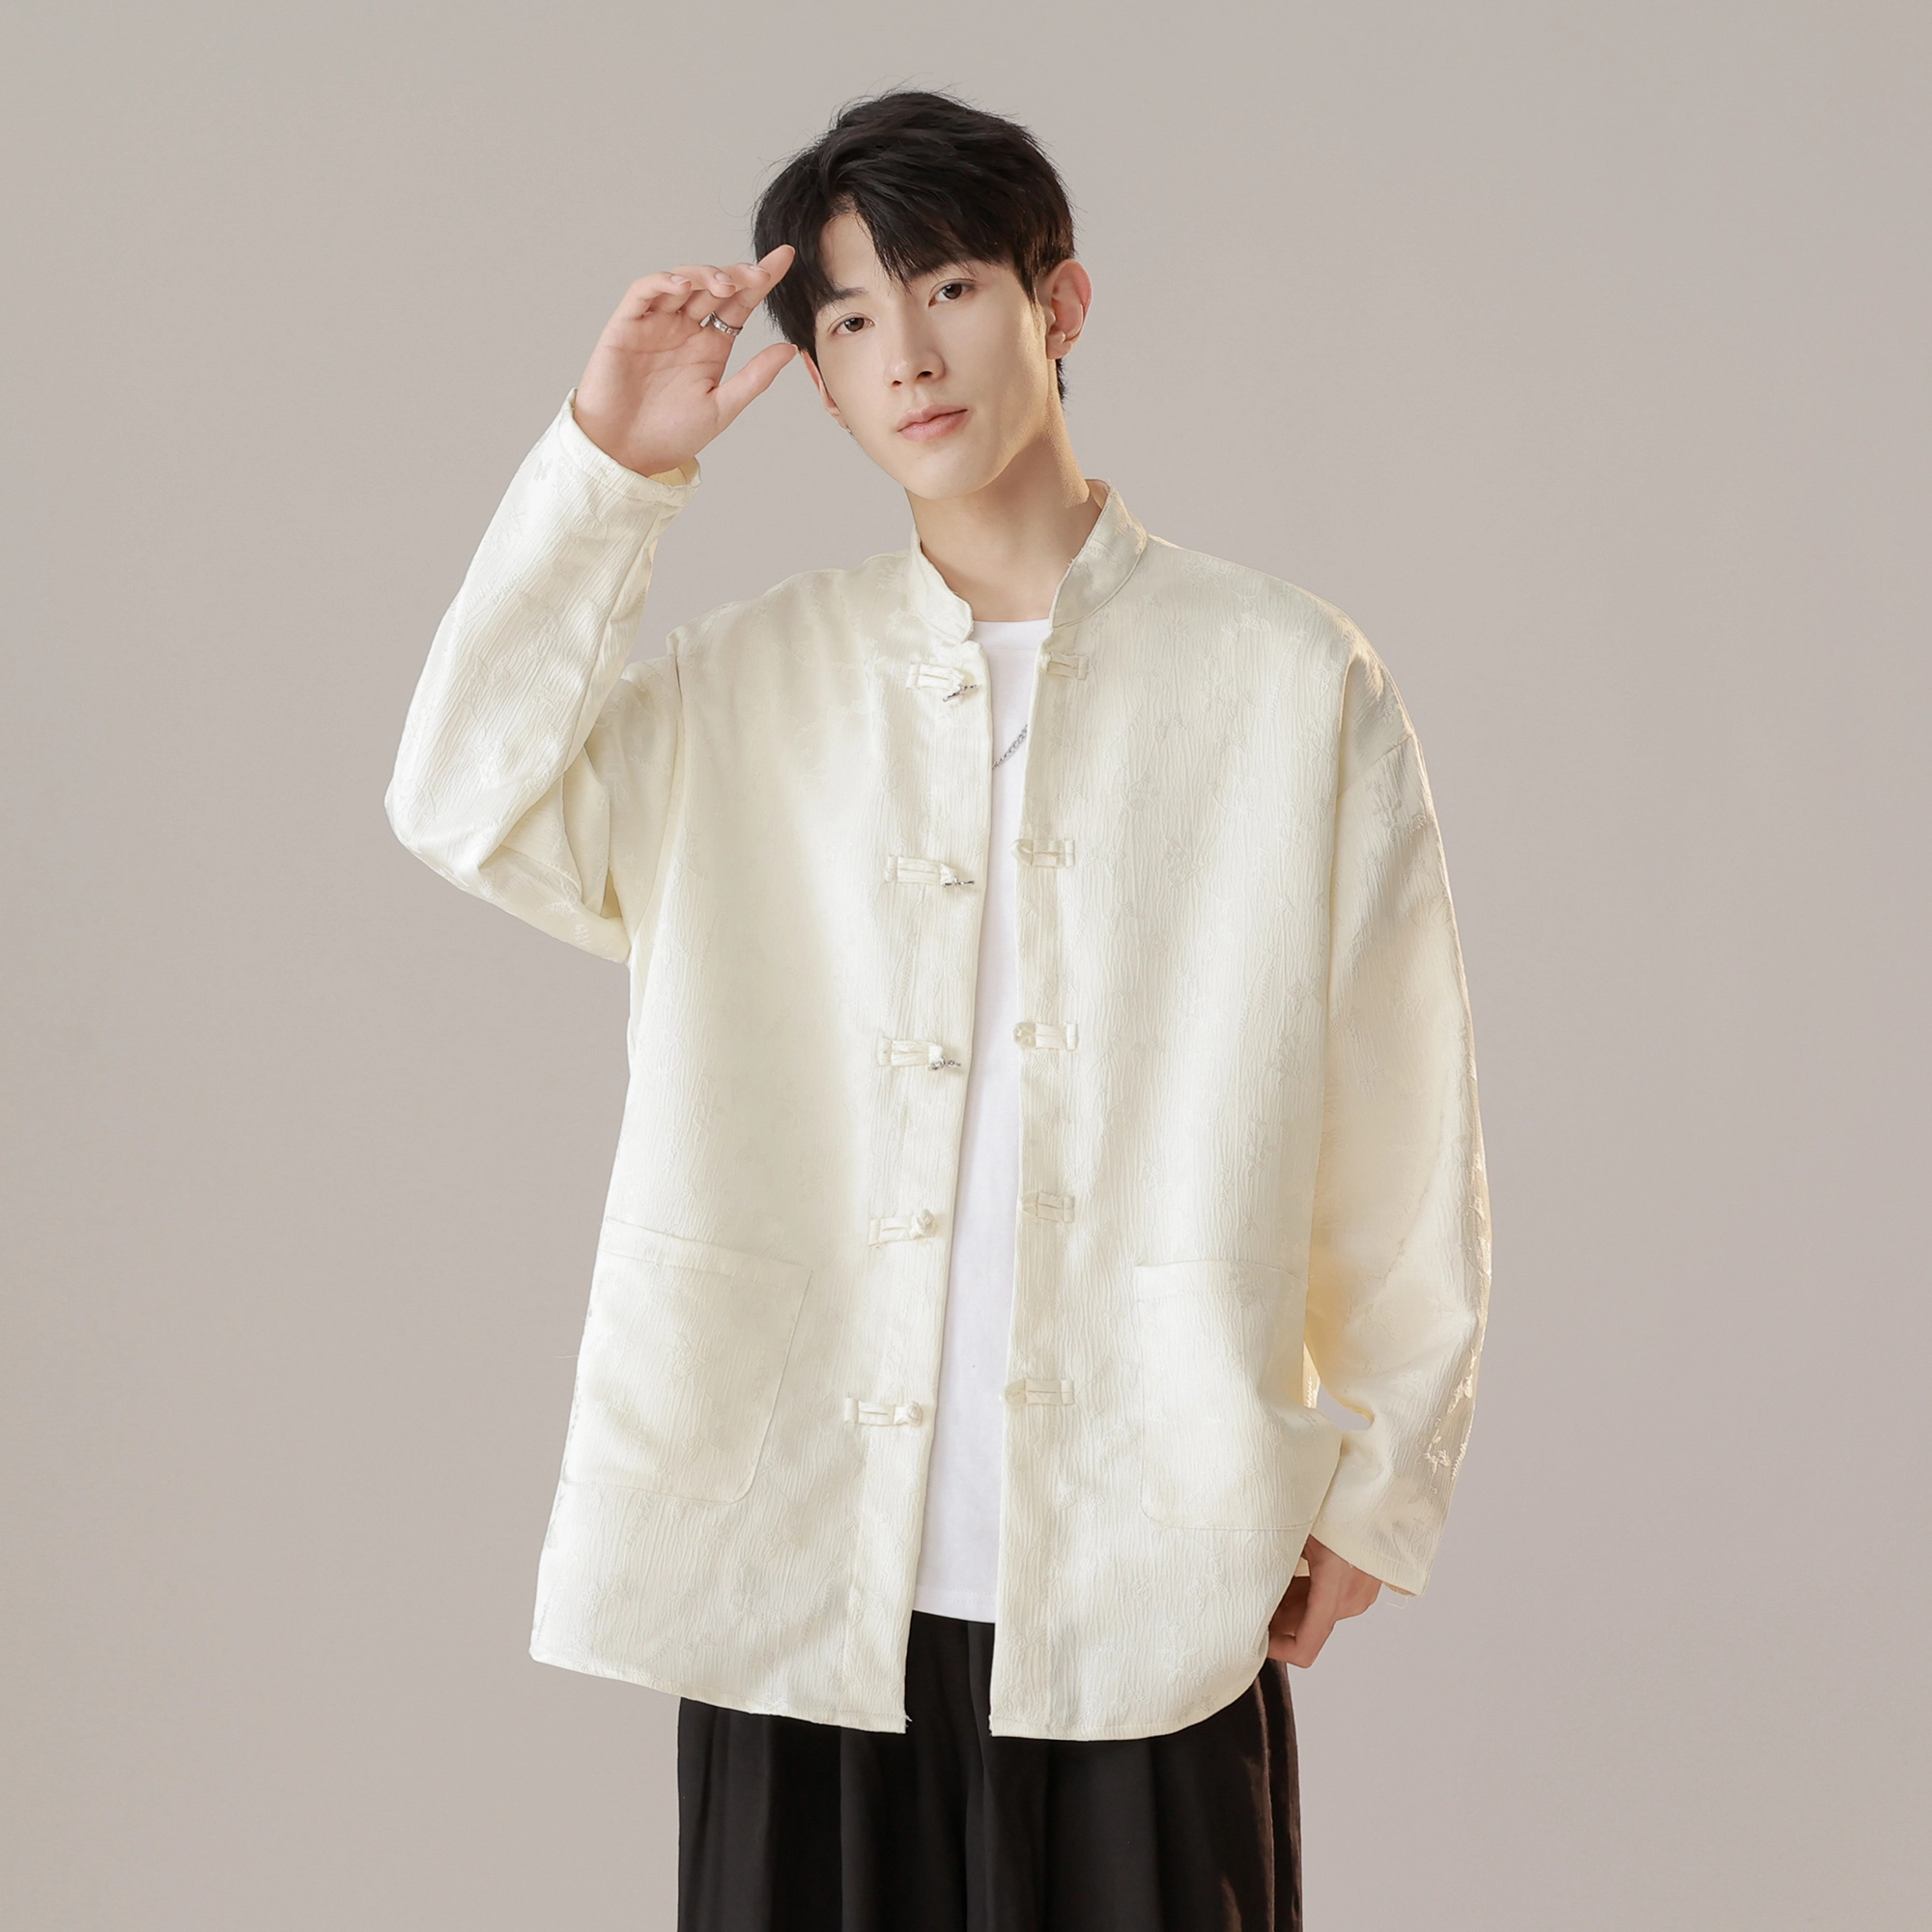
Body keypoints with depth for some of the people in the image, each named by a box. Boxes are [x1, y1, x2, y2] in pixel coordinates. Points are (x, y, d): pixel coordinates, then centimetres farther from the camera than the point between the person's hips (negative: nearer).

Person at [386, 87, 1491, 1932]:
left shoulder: (1286, 677, -1)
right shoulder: (758, 681, 7)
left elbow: (1403, 1128, 2)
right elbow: (467, 803, -8)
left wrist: (1379, 1487, 5)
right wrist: (605, 464, -7)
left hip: (1147, 1587, -2)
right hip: (796, 1574, 2)